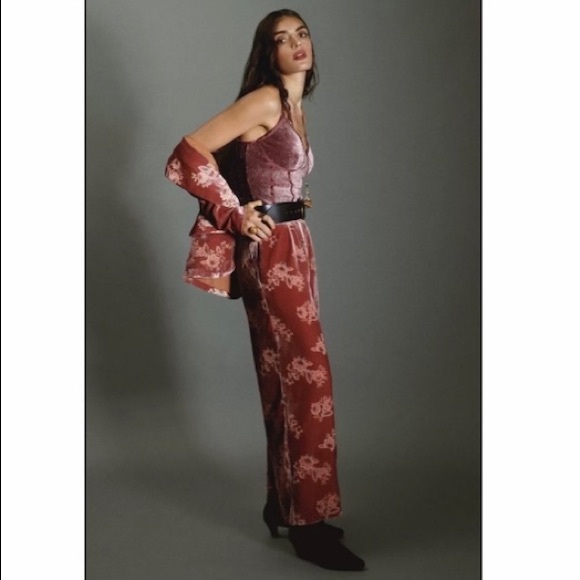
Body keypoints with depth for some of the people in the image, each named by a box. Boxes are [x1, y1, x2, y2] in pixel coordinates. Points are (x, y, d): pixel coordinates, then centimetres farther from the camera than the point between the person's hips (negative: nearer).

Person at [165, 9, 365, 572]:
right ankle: (311, 521, -2)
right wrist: (237, 215, -13)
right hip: (272, 251, -9)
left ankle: (284, 502, 21)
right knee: (307, 376, -9)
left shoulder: (295, 108, 16)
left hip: (294, 247, 9)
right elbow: (189, 155, -16)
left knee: (286, 377, 11)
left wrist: (292, 200, 13)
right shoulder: (265, 100, -11)